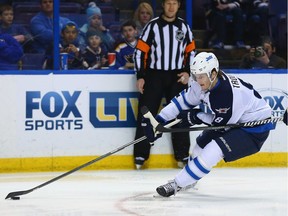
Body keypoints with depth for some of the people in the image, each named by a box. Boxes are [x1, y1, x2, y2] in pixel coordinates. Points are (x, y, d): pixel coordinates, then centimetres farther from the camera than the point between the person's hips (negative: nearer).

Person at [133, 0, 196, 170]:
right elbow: (140, 52, -5)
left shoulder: (184, 27, 6)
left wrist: (188, 72, -1)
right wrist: (140, 77, -9)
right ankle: (140, 156, 0)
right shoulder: (153, 26, -5)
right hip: (154, 75, -2)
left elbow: (191, 52, 12)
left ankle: (183, 155, 10)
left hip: (177, 77, 3)